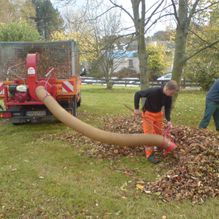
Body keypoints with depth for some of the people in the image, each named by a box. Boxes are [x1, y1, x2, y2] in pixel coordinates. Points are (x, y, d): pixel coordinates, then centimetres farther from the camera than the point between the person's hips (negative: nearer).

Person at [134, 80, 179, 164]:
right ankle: (150, 154, 3)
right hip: (148, 113, -6)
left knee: (159, 133, 11)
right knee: (149, 134, -6)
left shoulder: (168, 97, -14)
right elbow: (137, 94, -25)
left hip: (158, 113, 6)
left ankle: (155, 149, 30)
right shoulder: (153, 91, -32)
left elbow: (167, 108, -2)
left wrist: (168, 120, -17)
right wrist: (136, 108, -23)